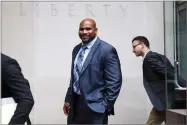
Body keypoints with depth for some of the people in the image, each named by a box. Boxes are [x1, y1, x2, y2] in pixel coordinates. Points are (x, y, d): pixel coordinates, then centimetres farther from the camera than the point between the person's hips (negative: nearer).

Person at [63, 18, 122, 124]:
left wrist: (105, 106, -15)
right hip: (75, 103, 7)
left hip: (94, 106, -6)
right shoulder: (76, 49, 11)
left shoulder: (107, 50, -12)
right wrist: (68, 99, 12)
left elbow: (114, 82, -14)